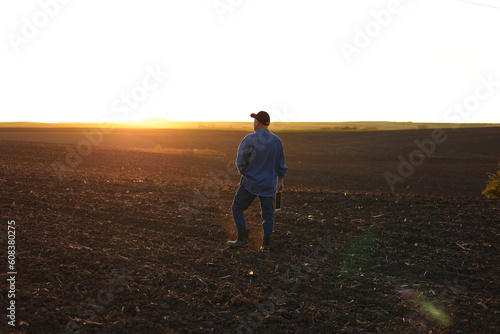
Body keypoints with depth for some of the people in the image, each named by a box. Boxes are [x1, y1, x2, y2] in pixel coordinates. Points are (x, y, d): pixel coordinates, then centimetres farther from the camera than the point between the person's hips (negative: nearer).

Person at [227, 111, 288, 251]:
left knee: (237, 208, 11)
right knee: (268, 213, 11)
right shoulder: (277, 140, 1)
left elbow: (240, 161, -10)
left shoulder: (250, 139, -14)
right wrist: (280, 181, 20)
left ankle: (242, 238, 8)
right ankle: (266, 244, 8)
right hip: (269, 184, 4)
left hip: (250, 182, -4)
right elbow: (281, 165, 9)